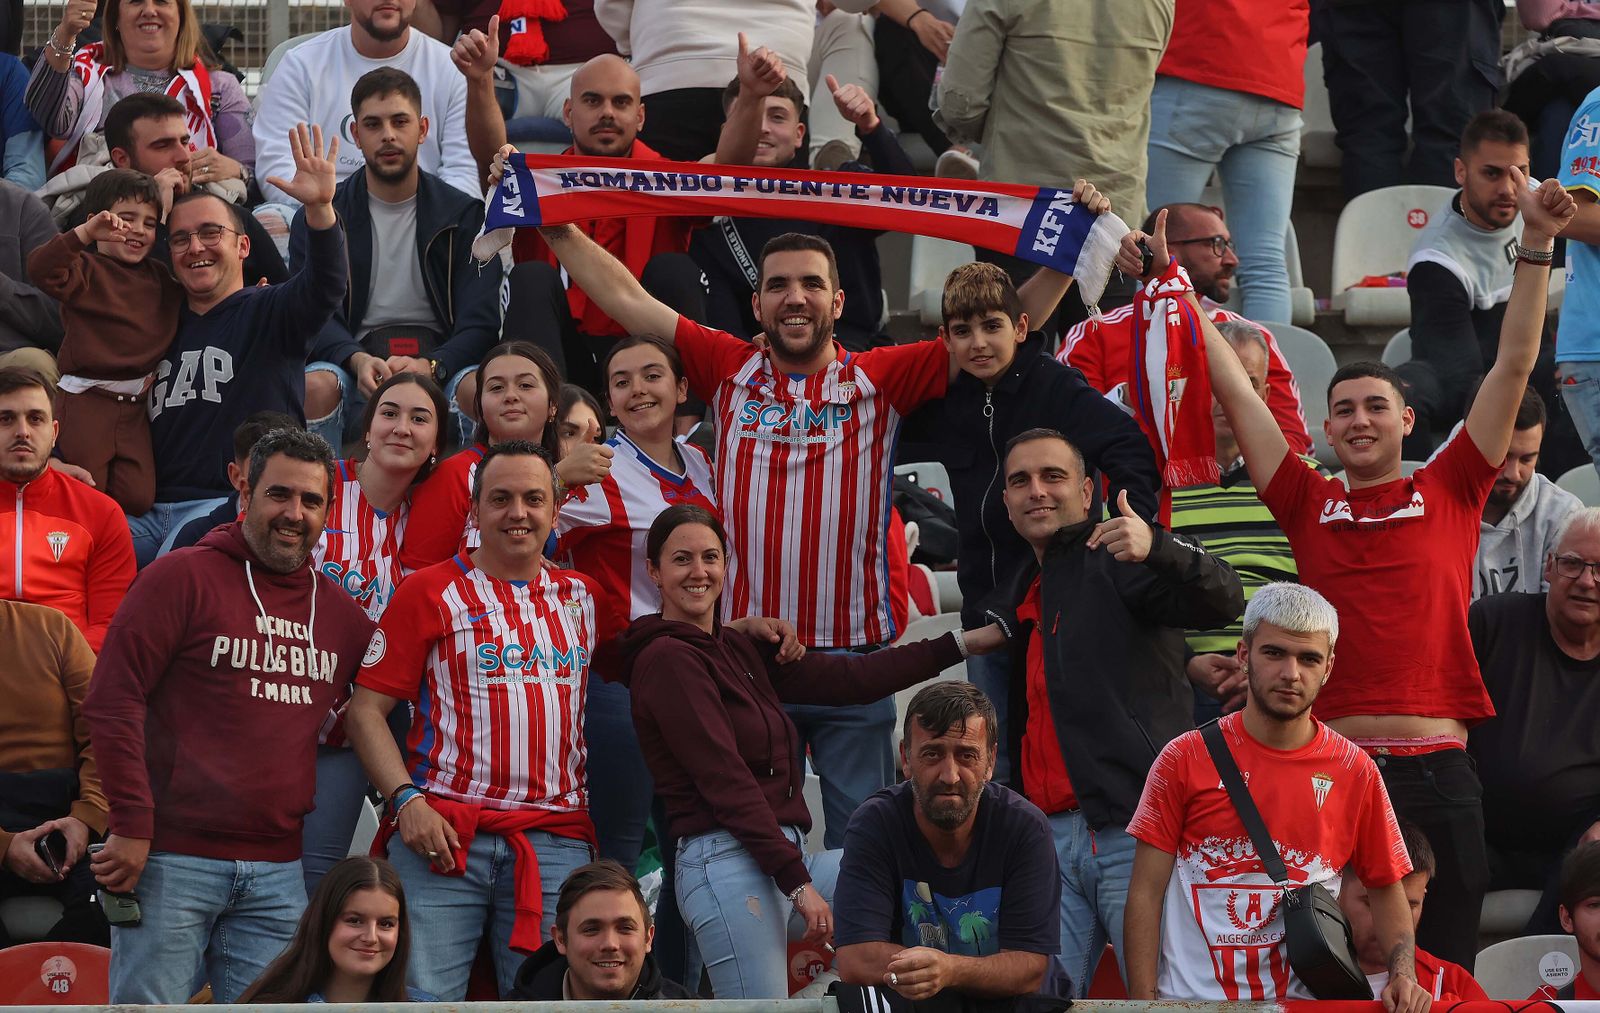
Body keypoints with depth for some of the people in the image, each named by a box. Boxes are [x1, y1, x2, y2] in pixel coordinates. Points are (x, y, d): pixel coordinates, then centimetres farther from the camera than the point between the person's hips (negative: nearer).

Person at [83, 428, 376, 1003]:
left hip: (277, 870, 5)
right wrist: (132, 825, -13)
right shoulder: (184, 578, -2)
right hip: (171, 859, -5)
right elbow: (113, 700, -8)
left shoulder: (343, 615, 14)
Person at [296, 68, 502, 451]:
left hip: (442, 367, 0)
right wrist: (357, 361, -25)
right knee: (314, 386, -34)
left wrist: (429, 366, -23)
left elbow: (480, 323, -1)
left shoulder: (464, 215, 8)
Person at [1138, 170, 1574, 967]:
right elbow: (1233, 388, 12)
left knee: (1442, 966, 2)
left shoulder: (1450, 492, 10)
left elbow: (1513, 367, 7)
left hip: (1436, 773, 0)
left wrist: (1536, 245, 1)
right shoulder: (1309, 504, 11)